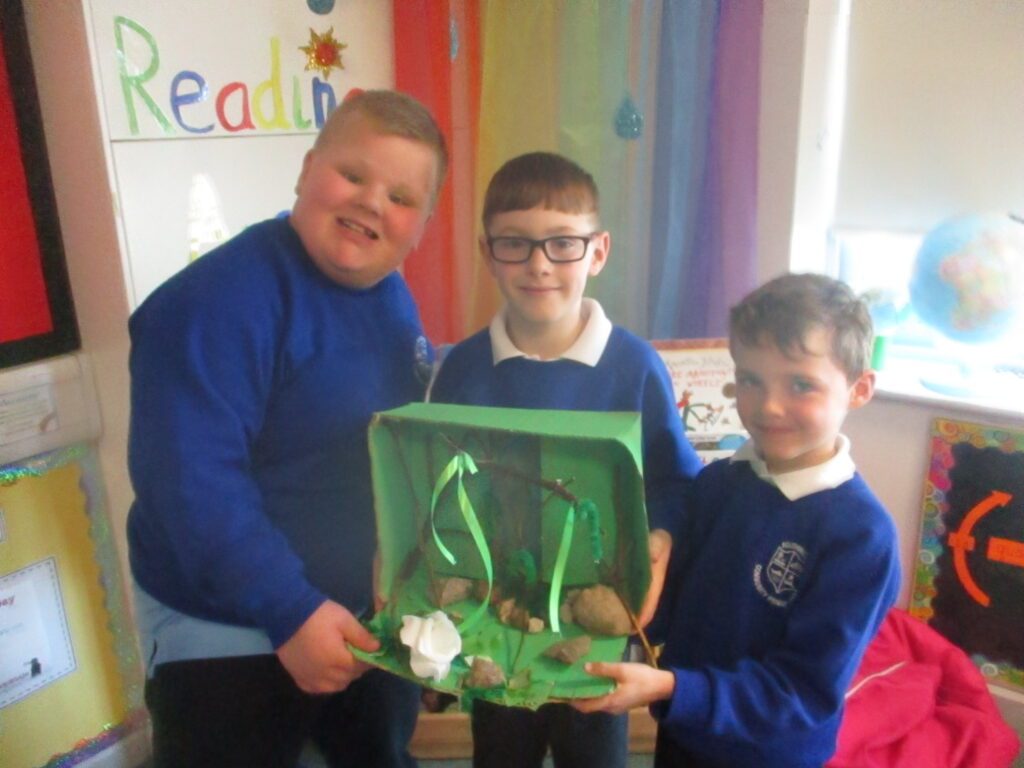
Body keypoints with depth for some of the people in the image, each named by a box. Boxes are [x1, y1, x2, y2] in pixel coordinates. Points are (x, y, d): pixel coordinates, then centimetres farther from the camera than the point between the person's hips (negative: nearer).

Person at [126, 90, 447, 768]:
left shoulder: (391, 297, 2)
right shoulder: (220, 299, -24)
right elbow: (190, 481, -30)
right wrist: (290, 611, -31)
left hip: (370, 617, 8)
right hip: (227, 638, -7)